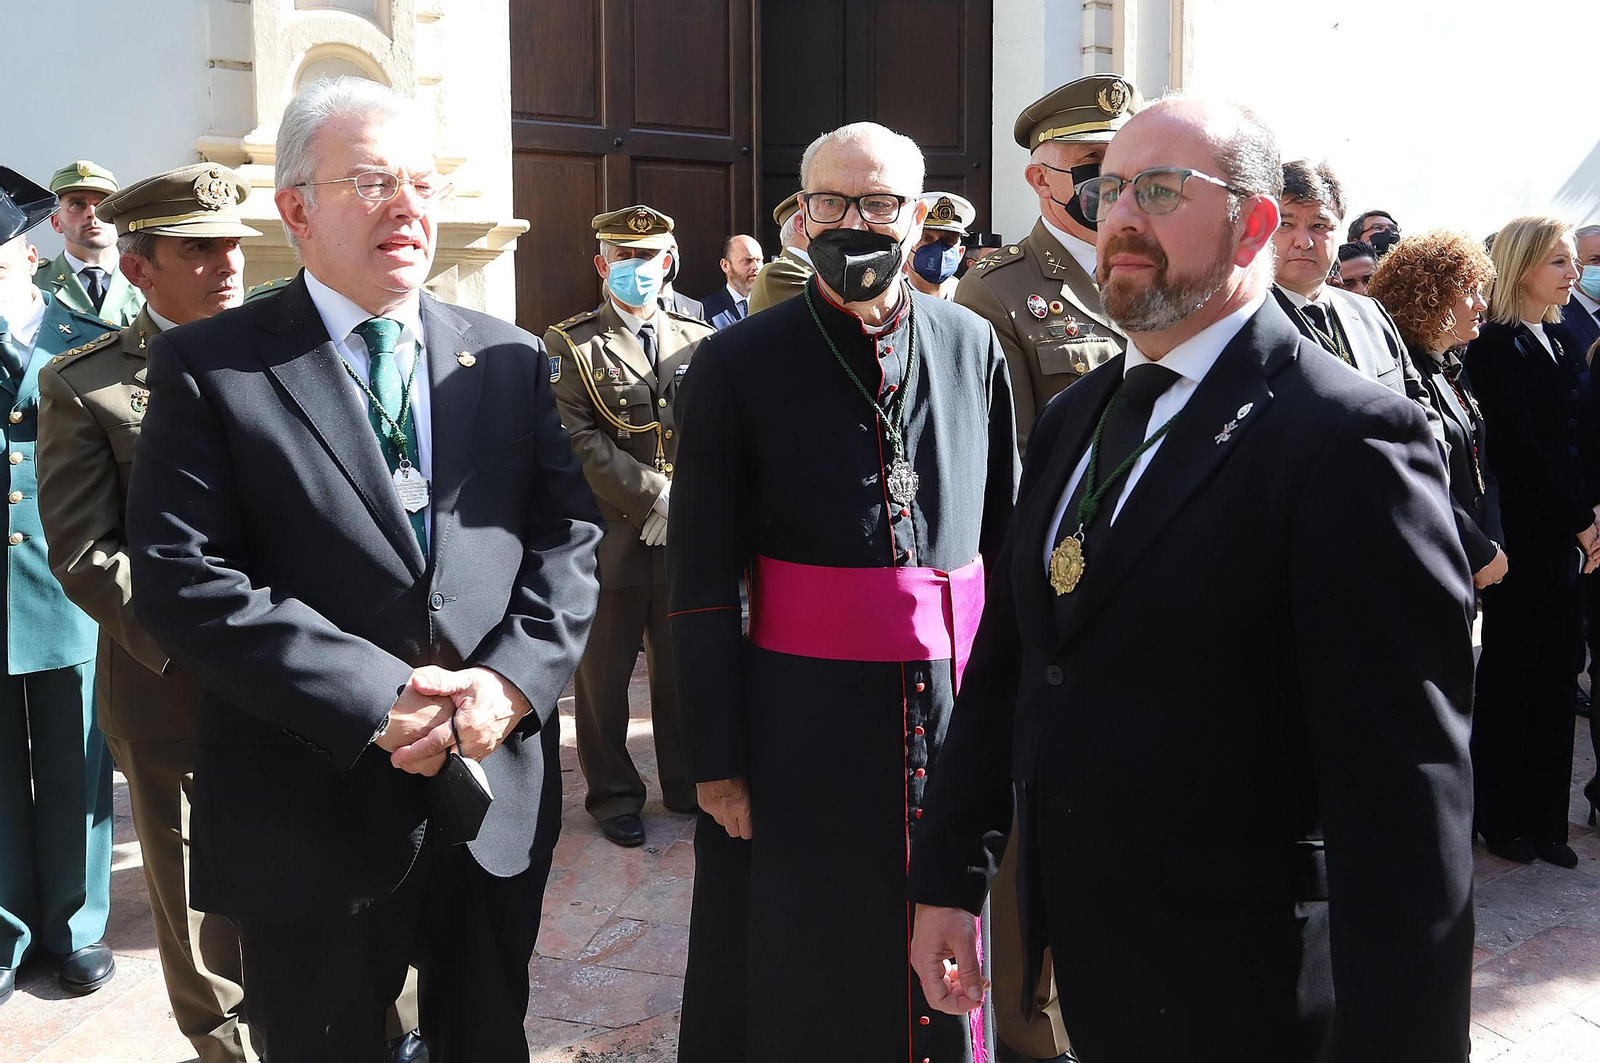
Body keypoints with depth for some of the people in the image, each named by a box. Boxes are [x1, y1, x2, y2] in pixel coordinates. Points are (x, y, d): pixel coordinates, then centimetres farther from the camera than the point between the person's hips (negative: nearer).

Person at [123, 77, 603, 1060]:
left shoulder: (512, 360, 6)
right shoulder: (210, 366, -5)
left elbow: (569, 535, 2)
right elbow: (182, 581, -13)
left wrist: (509, 681, -15)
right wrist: (377, 700, -19)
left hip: (499, 794, 4)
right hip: (312, 815, -3)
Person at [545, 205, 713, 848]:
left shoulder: (700, 341, 11)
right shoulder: (571, 345, 0)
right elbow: (579, 440, -11)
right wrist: (653, 495, -16)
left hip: (688, 535, 3)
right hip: (611, 535, -2)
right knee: (604, 671, 7)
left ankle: (688, 786, 29)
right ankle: (614, 796, 23)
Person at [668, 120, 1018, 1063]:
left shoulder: (974, 347, 5)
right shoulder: (737, 364, -4)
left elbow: (1007, 536, 8)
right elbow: (701, 584, -6)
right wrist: (716, 761, -7)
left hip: (952, 708, 3)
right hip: (800, 725, -2)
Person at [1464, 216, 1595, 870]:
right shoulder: (1497, 345, -11)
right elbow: (1521, 449, -15)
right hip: (1525, 537, -8)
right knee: (1514, 675, 1)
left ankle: (1543, 821, 20)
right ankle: (1503, 821, 14)